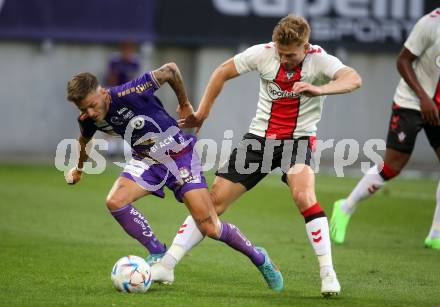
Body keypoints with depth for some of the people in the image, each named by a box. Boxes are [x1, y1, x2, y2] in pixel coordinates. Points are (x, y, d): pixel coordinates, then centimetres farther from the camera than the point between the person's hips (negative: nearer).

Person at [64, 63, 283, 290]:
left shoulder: (127, 95, -29)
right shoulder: (89, 120, -11)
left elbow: (169, 70, -17)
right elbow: (85, 139, 16)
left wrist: (184, 103, -2)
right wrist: (79, 168, 33)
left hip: (179, 154, -5)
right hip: (146, 161, 5)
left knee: (210, 229, -10)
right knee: (114, 202, -21)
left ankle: (258, 257, 16)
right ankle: (157, 253, -2)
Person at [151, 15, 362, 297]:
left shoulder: (319, 60, -18)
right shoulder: (263, 53, -9)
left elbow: (353, 79, -37)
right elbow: (223, 72, 6)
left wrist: (319, 89, -53)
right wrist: (203, 112, 8)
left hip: (298, 138, -3)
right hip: (261, 136, 3)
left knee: (303, 196, -31)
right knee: (216, 199, -2)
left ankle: (328, 274, -21)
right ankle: (167, 264, 4)